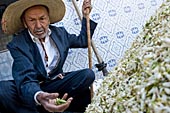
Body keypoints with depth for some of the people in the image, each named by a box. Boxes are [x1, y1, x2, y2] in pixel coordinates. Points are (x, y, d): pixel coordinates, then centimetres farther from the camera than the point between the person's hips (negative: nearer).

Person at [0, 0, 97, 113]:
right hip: (32, 90, -3)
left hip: (56, 84, 4)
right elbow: (26, 80, -30)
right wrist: (38, 97, -53)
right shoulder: (17, 44, -17)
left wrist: (86, 16, 8)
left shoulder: (60, 32, 1)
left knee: (88, 74, -20)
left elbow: (83, 41, 19)